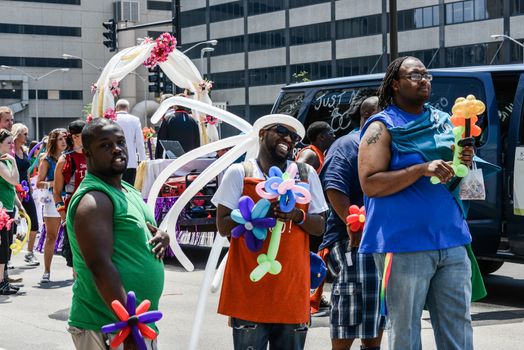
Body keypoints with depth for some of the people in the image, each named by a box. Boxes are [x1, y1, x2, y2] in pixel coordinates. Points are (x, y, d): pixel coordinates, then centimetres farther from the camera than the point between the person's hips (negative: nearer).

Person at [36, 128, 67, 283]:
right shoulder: (47, 160, 2)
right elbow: (39, 183, 1)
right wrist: (53, 183, -15)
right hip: (53, 199, -3)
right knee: (51, 237, 1)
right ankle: (46, 272, 6)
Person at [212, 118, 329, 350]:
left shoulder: (306, 174, 13)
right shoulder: (239, 173, 4)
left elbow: (319, 227, 11)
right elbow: (223, 226, -2)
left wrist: (297, 215, -10)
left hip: (292, 288, 3)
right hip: (249, 286, -3)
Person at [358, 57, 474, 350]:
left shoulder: (442, 122, 15)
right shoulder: (383, 127, -2)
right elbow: (370, 184, -12)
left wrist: (464, 163, -1)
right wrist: (422, 169, -20)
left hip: (451, 242, 6)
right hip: (405, 244, -5)